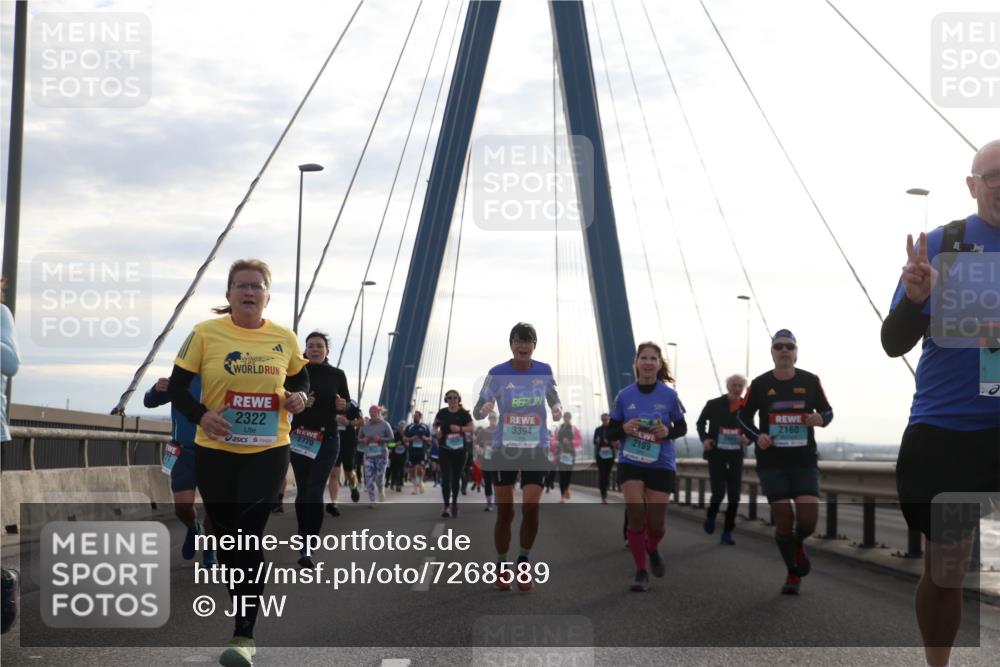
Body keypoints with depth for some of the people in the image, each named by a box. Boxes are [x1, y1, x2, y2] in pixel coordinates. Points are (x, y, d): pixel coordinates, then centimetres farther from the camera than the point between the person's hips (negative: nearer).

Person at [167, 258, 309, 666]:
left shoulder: (285, 339, 2)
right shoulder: (206, 334, -3)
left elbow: (300, 379, 16)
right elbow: (176, 386, -1)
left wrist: (300, 396, -7)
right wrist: (201, 415, -19)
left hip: (268, 451, -1)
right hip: (215, 450, 1)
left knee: (248, 537, -9)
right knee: (225, 535, 11)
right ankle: (247, 607, 35)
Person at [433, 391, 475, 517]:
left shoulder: (463, 413, 0)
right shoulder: (442, 413, 4)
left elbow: (472, 427, -9)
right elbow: (435, 426, 18)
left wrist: (460, 428, -25)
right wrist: (437, 432, -4)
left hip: (460, 450, 1)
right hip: (444, 450, 0)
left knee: (456, 478, 12)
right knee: (446, 477, -11)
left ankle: (454, 503, 28)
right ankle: (446, 505, -12)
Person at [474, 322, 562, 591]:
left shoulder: (544, 371, 0)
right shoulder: (497, 373, -7)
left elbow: (554, 398, 15)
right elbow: (477, 409, -6)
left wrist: (557, 408, -8)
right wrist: (484, 409, -29)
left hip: (536, 449, 1)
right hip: (504, 448, -1)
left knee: (530, 508, -8)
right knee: (505, 512, 2)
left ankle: (524, 563, 12)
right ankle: (502, 566, 19)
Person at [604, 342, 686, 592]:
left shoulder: (669, 395, -2)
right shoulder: (624, 396, 0)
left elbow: (682, 427, 9)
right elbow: (609, 432, 5)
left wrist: (668, 432, -13)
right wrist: (624, 429, -17)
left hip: (661, 464, 0)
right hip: (630, 462, 0)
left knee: (656, 522, 0)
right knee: (636, 513, -14)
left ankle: (652, 550, 36)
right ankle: (641, 571, 3)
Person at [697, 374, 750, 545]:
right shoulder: (714, 404, -4)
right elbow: (701, 422, 10)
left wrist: (747, 439, -14)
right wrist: (704, 438, -8)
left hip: (736, 456, 2)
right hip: (716, 454, -2)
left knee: (734, 496, 1)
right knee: (719, 492, -11)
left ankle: (727, 533, 13)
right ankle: (711, 516, 22)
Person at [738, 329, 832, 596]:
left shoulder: (810, 381, 1)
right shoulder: (760, 384, -1)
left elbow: (827, 411, 10)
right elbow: (744, 417, 8)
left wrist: (821, 418, -13)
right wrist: (757, 436, -10)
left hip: (805, 461, 1)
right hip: (772, 462, 0)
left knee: (808, 519, -11)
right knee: (783, 521, -2)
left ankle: (798, 545, 26)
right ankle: (794, 573, 20)